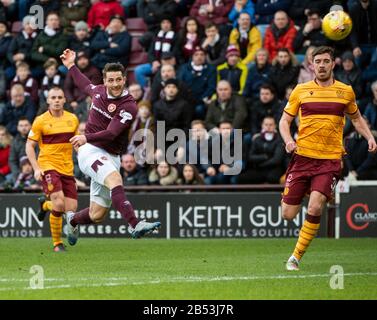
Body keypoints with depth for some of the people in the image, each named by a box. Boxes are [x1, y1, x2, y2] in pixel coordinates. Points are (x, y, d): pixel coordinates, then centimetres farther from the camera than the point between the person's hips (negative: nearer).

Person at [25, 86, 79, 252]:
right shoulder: (40, 121, -3)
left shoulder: (72, 119, 8)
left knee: (71, 209, -1)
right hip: (48, 167, -4)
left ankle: (46, 205, 33)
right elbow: (29, 146, 0)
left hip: (67, 168, 4)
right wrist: (36, 168, -11)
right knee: (59, 203, -22)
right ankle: (57, 243, -6)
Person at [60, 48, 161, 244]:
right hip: (90, 151, 0)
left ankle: (73, 220, 39)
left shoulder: (129, 106, -11)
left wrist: (87, 137, -33)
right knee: (115, 179, -32)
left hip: (110, 157, 0)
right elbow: (85, 85, 31)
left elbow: (111, 133, -23)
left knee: (96, 215, 3)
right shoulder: (98, 91, 4)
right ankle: (135, 225, -46)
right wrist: (71, 66, 35)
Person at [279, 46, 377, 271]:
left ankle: (296, 257, -6)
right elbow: (285, 120, 10)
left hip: (330, 160, -1)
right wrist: (288, 140, -10)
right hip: (302, 157, 1)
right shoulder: (301, 90, 4)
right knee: (288, 215, -2)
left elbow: (356, 118, 22)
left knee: (315, 208, -21)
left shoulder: (346, 92, 6)